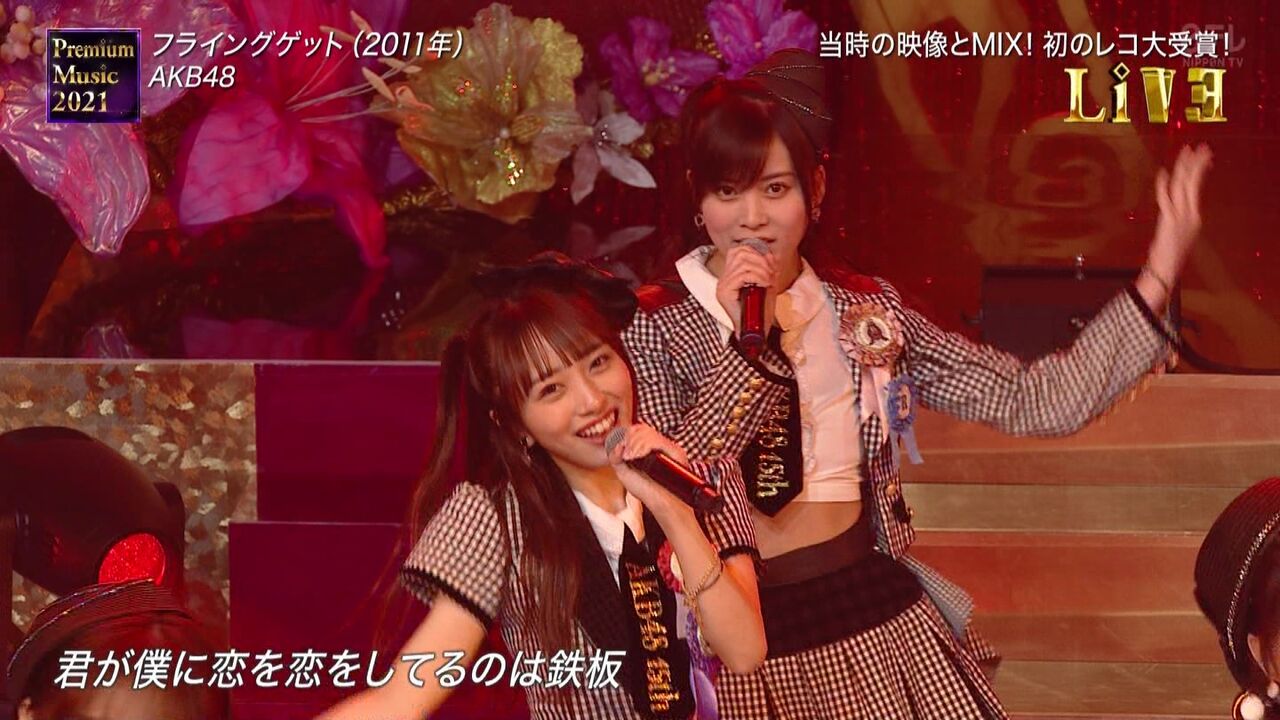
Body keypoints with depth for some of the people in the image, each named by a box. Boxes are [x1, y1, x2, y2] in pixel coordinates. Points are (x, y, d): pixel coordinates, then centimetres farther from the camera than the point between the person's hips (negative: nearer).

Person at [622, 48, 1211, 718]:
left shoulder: (866, 311, 5)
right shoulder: (654, 325, -3)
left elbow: (1034, 401, -1)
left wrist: (1157, 275, -6)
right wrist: (741, 342, -17)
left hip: (869, 616, 3)